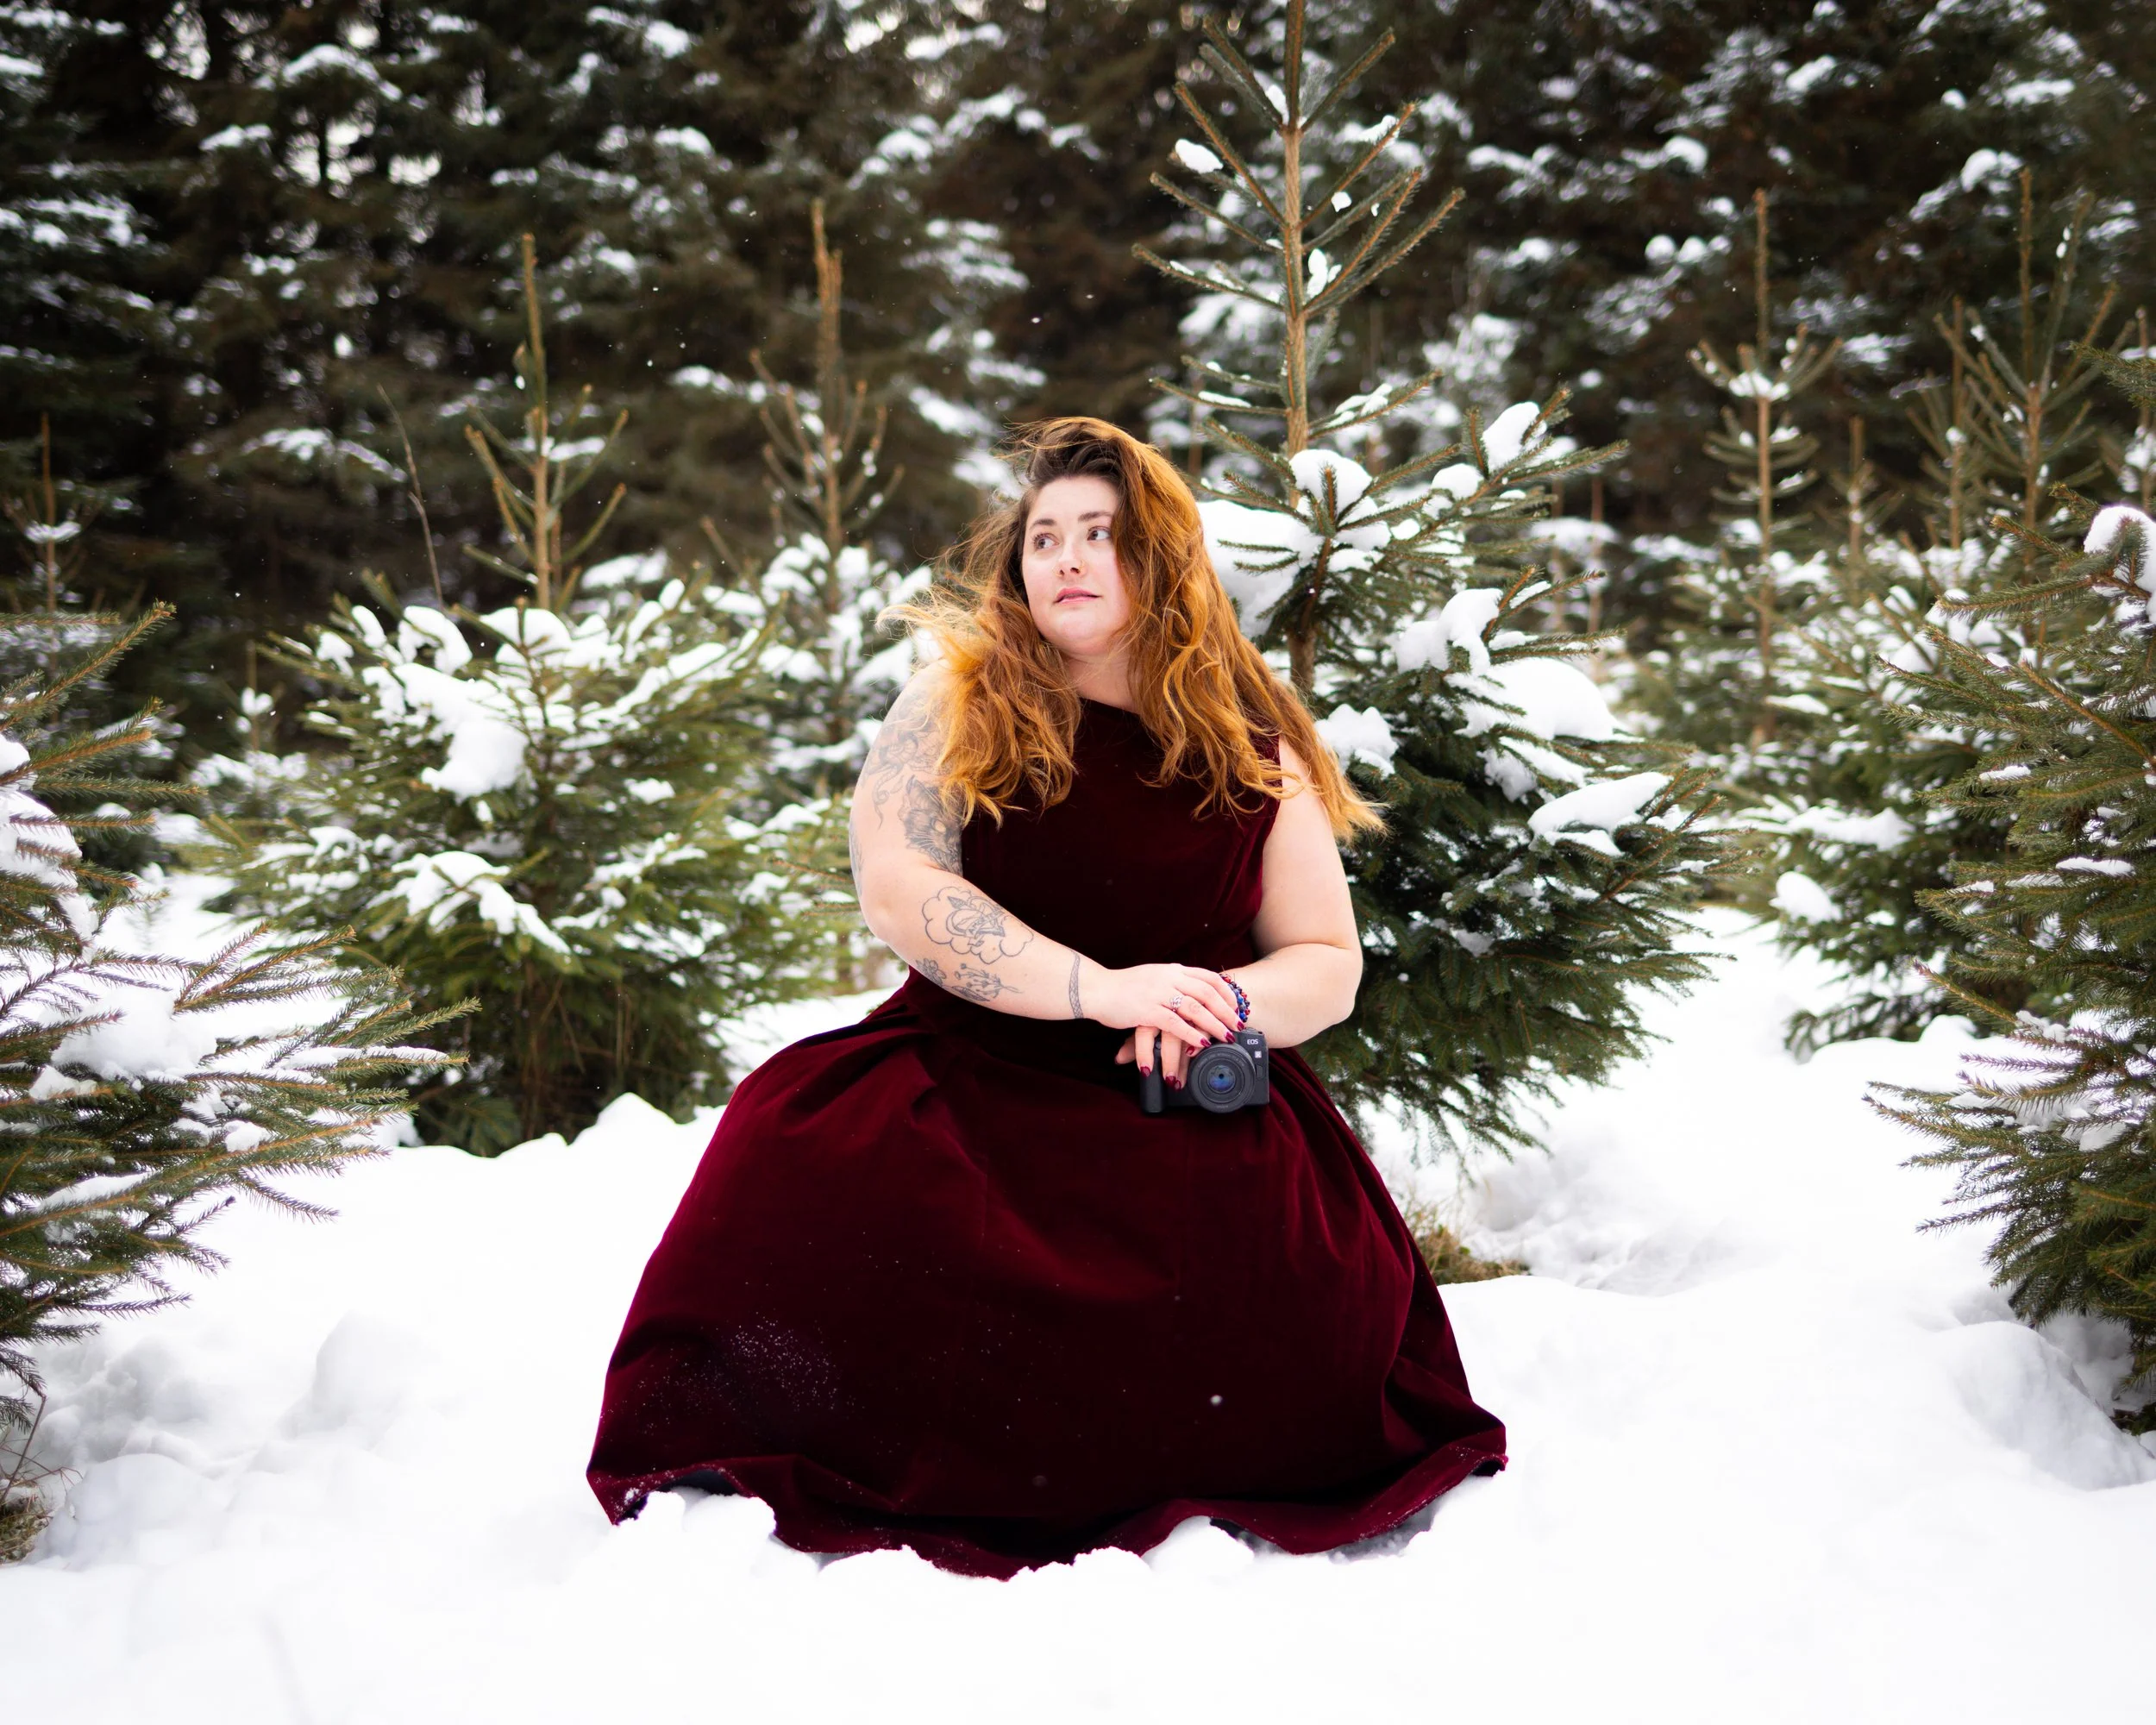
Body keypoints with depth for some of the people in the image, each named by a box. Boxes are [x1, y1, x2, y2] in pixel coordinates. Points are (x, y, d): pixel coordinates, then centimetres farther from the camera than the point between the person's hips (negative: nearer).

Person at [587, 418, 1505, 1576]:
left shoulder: (1255, 748, 12)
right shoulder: (956, 705, 8)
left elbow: (1326, 961, 12)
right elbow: (896, 889, -6)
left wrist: (1228, 1004, -13)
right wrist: (1097, 988, -17)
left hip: (1187, 1101, 1)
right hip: (969, 1073, -1)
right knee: (800, 1171, -33)